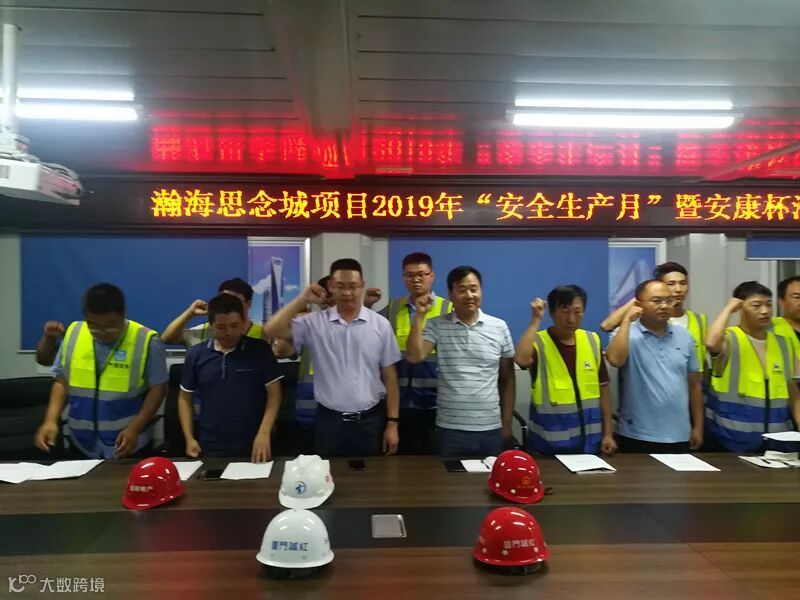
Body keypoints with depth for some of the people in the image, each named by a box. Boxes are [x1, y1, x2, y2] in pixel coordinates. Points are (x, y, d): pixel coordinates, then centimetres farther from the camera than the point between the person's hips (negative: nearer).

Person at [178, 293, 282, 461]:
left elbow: (274, 394, -4)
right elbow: (185, 398, 9)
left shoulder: (259, 350, -4)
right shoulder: (196, 354, 1)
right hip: (209, 448, 2)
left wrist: (264, 434, -15)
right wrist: (189, 438, 0)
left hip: (252, 448, -1)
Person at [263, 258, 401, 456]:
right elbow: (272, 330, -13)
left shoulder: (380, 325, -1)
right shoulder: (314, 323, -2)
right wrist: (303, 299, -12)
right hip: (329, 420, 0)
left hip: (370, 420, 0)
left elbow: (389, 376, 1)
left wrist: (392, 423, -1)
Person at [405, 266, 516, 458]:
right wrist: (420, 315, -15)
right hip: (450, 429, -1)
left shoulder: (499, 327, 2)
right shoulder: (436, 326, -1)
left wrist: (507, 423, 6)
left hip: (491, 429, 1)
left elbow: (507, 379, 7)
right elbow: (414, 357, -15)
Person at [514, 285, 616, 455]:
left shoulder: (592, 341, 3)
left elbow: (603, 388, 8)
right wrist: (536, 320, -22)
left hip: (589, 439, 4)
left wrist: (608, 433, 6)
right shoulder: (538, 342, -9)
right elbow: (521, 359, -32)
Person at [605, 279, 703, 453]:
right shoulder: (628, 335, -5)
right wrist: (627, 320, -19)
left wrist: (698, 426, 11)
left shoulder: (684, 336, 7)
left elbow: (694, 384, 12)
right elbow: (615, 360, -28)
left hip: (679, 436, 4)